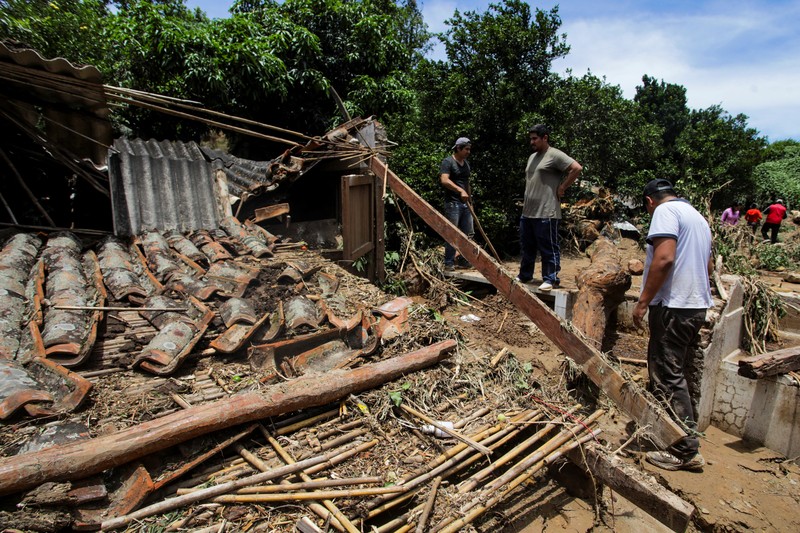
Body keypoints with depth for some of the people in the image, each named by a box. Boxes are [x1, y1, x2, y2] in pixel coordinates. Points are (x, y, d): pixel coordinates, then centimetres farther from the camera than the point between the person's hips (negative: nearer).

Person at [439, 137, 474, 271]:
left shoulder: (466, 163, 17)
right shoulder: (448, 162, -8)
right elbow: (444, 180, -23)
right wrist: (461, 190, -31)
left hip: (465, 204, 8)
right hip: (452, 203, -8)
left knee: (468, 234, 9)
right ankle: (449, 263, 3)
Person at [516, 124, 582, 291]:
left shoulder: (555, 155, -8)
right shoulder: (532, 157, 19)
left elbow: (577, 168, -16)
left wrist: (562, 188, -12)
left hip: (545, 213, -9)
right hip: (527, 212, 9)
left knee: (548, 248, -1)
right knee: (527, 247, 16)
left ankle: (551, 279, 7)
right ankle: (524, 276, 27)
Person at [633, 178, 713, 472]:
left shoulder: (665, 211, -9)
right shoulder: (698, 216, 20)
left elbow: (664, 258, -23)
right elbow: (708, 266, 26)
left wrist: (643, 301, -19)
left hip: (673, 306, -10)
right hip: (697, 305, 10)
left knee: (668, 377, -4)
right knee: (677, 373, 18)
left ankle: (686, 450, 2)